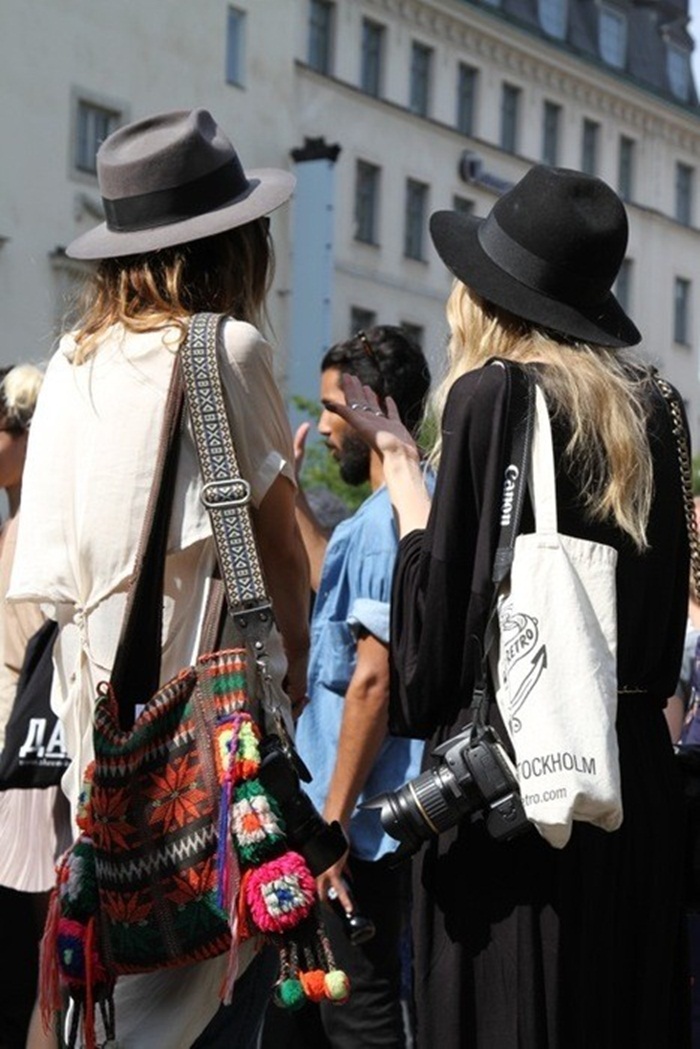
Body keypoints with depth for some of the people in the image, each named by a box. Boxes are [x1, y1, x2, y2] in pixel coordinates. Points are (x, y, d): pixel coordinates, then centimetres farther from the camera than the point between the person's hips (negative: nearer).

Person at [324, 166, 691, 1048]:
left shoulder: (490, 394, -9)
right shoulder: (644, 405, 9)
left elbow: (446, 592, -10)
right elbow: (664, 591, 13)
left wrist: (399, 460, 3)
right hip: (634, 767, 6)